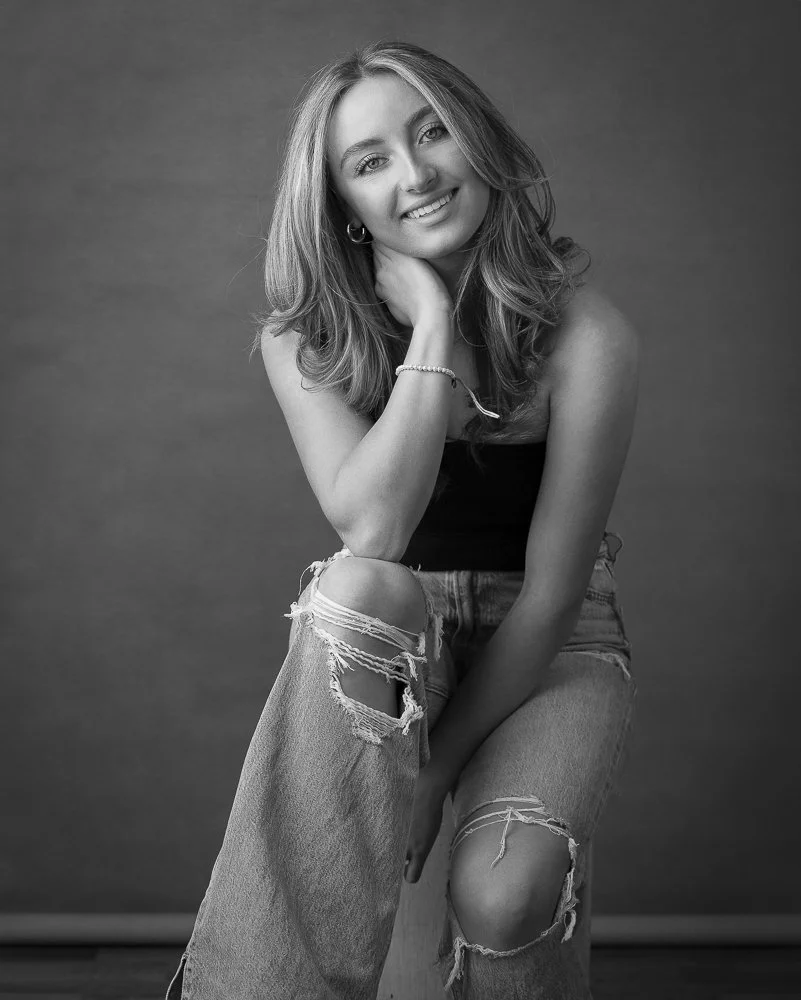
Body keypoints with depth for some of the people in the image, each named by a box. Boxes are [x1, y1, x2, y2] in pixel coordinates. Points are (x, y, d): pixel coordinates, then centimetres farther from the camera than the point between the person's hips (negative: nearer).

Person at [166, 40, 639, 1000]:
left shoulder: (585, 335, -17)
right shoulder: (304, 340, -9)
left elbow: (550, 592, -16)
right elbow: (372, 530, -25)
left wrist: (429, 772, -19)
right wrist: (435, 324, -24)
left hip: (547, 641, -2)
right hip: (382, 638, 2)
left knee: (501, 893, -30)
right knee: (355, 586, -35)